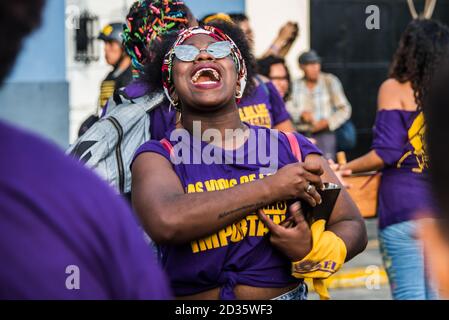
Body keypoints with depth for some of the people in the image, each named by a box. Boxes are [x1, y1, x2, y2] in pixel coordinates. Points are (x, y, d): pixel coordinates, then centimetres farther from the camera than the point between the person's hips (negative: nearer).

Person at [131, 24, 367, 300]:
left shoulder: (293, 149, 0)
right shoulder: (156, 158, -6)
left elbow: (351, 225, 3)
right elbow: (166, 222, -26)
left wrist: (312, 252, -19)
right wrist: (271, 188, -22)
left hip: (285, 293, 1)